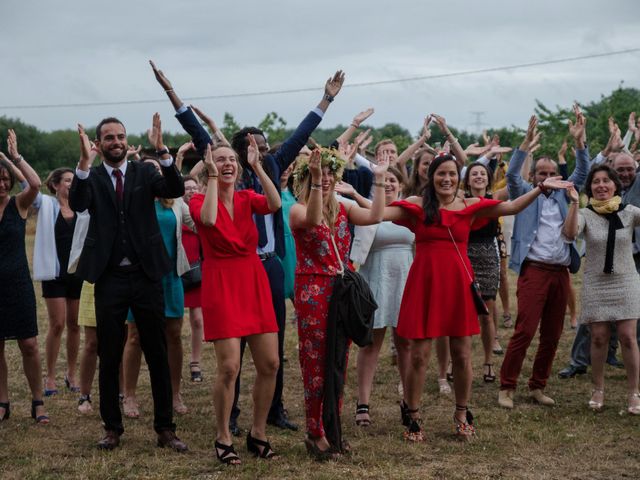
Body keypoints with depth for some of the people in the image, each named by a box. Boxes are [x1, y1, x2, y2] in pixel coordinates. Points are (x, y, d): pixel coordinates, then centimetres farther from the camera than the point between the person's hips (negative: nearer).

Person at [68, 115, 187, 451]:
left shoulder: (144, 173, 5)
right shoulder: (91, 178, 3)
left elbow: (176, 190, -12)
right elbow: (77, 204, -17)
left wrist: (162, 150, -25)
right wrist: (85, 161, -28)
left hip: (146, 275, 0)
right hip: (109, 278, 0)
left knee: (158, 355, 4)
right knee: (109, 357, 7)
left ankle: (165, 428, 12)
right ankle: (112, 428, 19)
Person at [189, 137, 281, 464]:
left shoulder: (247, 198, 9)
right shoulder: (199, 200, -2)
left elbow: (275, 204, -12)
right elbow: (209, 219, -26)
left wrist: (257, 166, -12)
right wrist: (212, 177, -18)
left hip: (254, 281, 5)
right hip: (221, 284, -4)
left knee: (270, 364, 2)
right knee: (229, 367, -10)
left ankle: (258, 434, 18)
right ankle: (223, 439, 7)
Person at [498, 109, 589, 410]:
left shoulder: (562, 194, 17)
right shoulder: (524, 194, 7)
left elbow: (582, 173, 8)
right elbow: (511, 174, -10)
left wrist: (579, 140, -5)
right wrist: (527, 143, -21)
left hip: (561, 272, 5)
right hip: (534, 270, -5)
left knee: (552, 335, 7)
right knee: (524, 331, -11)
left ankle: (537, 387, 17)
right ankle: (506, 387, -5)